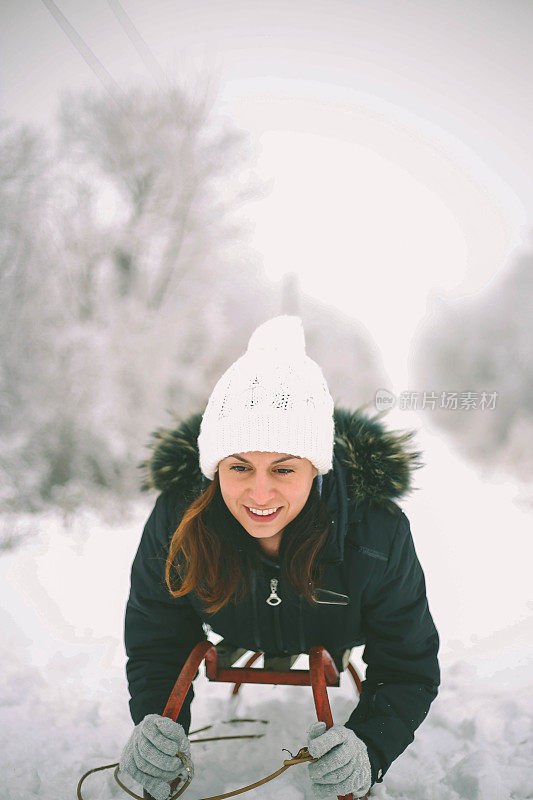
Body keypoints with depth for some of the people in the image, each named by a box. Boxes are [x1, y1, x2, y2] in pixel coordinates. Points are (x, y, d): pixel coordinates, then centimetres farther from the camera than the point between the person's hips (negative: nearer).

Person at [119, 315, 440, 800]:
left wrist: (370, 749, -50)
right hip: (236, 646, 1)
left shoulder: (378, 534, -40)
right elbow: (155, 643, -21)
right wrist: (156, 720, -42)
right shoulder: (175, 523, -36)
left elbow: (410, 669, -30)